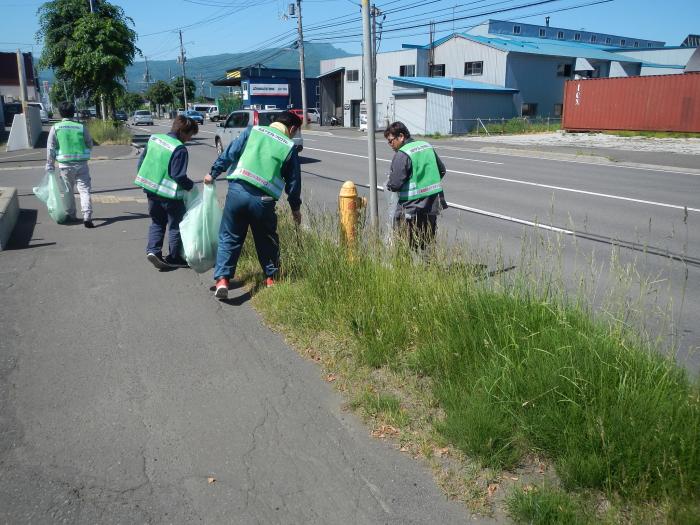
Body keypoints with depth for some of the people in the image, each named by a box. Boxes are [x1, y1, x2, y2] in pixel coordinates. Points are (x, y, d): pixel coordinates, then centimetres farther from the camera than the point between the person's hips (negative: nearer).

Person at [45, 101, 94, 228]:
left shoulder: (55, 128, -1)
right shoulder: (81, 127, -2)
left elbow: (50, 148, -1)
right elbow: (90, 145, 7)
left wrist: (50, 165, 5)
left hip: (65, 165, 1)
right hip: (81, 164, -1)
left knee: (68, 191, 16)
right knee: (84, 190, -1)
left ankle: (71, 216, 25)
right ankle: (87, 217, -14)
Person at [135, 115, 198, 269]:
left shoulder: (153, 138, 4)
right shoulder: (179, 149, -18)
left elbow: (141, 163, 9)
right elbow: (179, 175, -21)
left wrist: (149, 180, 19)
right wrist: (190, 185, -4)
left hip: (151, 191, 6)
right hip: (170, 194, -6)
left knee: (157, 222, 21)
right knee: (175, 226, 9)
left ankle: (153, 250, 6)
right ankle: (174, 258, 16)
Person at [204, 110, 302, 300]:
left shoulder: (252, 131, 10)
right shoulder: (289, 147, 8)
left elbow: (229, 153, 4)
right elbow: (293, 181, 12)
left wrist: (213, 173, 13)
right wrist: (295, 208, 22)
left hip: (237, 191, 1)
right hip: (263, 199, -1)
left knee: (229, 237, 10)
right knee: (267, 240, 19)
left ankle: (222, 279, 1)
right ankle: (271, 278, 26)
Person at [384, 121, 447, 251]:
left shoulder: (402, 155, -15)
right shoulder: (427, 146, 9)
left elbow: (395, 184, -20)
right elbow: (442, 170, 18)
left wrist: (388, 185, 1)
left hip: (411, 208, -8)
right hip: (433, 205, 8)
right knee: (428, 245, 15)